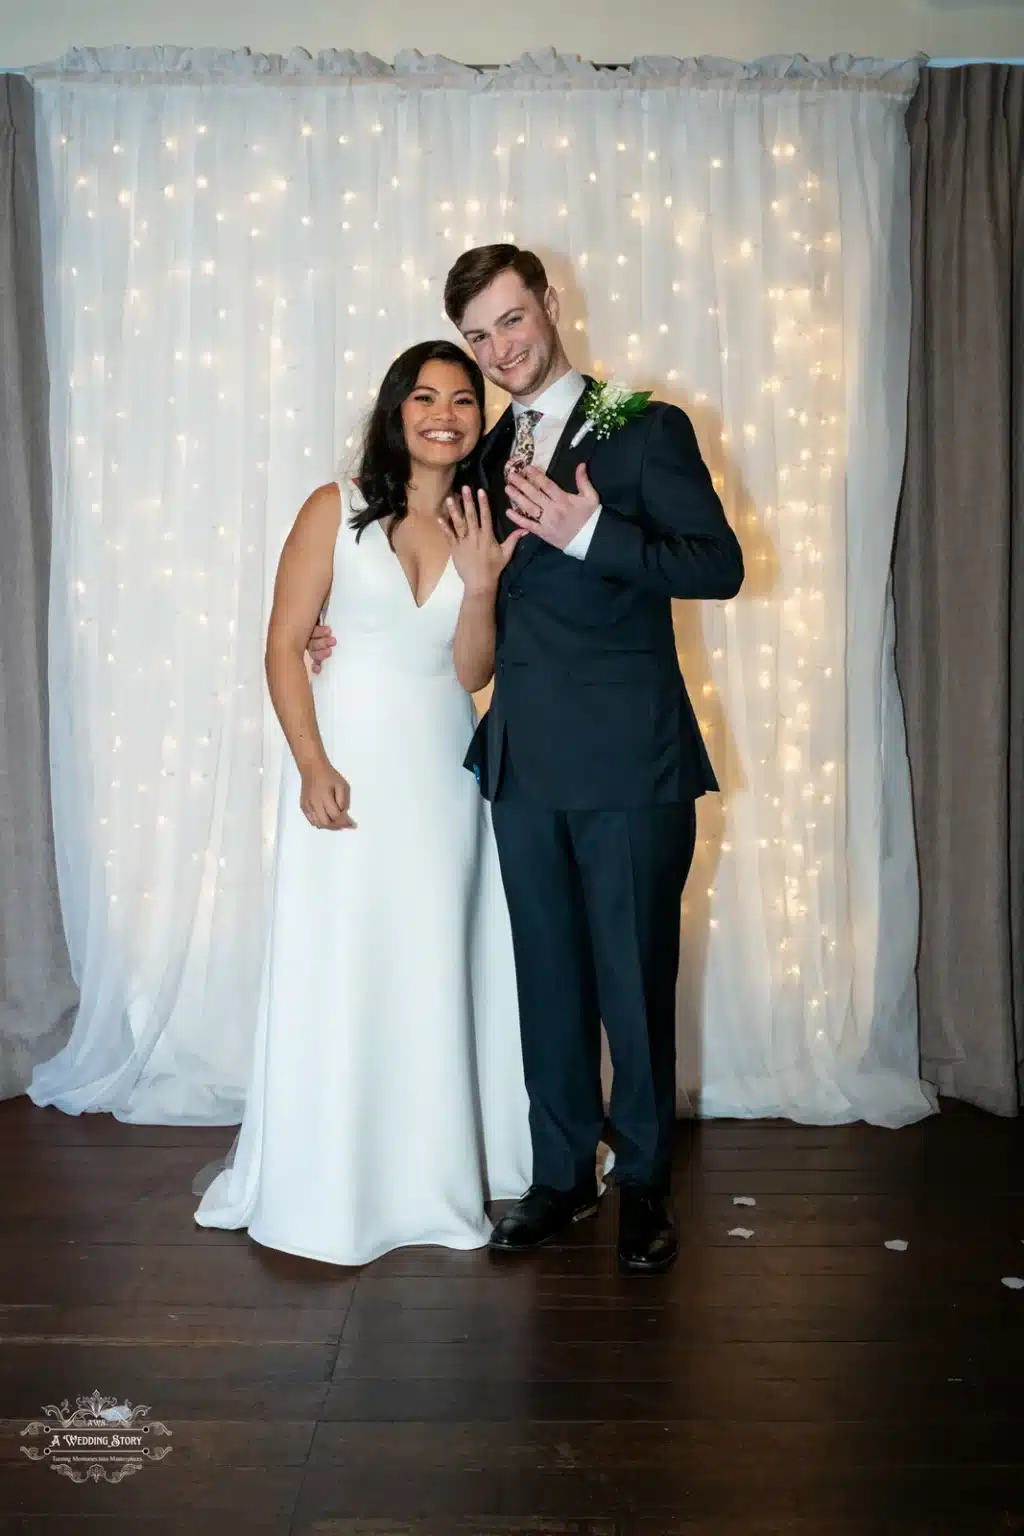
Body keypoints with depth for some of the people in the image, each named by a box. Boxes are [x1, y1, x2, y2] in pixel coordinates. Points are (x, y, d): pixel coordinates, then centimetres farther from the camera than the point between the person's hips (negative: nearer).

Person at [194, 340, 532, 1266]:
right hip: (350, 765, -3)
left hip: (443, 771, 4)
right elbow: (283, 645, -7)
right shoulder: (336, 512, -3)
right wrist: (313, 766, -16)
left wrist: (481, 583, -13)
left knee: (435, 972, 10)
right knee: (336, 974, 0)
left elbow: (468, 670, 2)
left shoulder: (481, 529, 8)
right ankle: (324, 1192, 14)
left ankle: (433, 1175, 26)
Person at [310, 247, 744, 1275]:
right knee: (548, 979, 12)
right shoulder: (490, 453, 15)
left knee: (634, 982, 4)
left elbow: (719, 565, -10)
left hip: (630, 764, -5)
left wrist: (590, 532, -21)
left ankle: (644, 1184, 22)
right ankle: (561, 1176, 27)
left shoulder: (645, 429, -3)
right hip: (523, 763, 5)